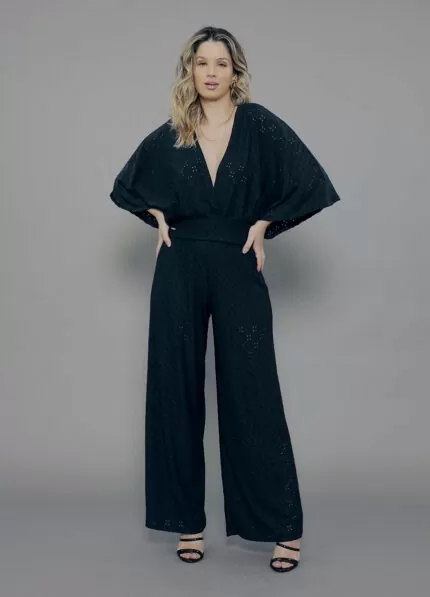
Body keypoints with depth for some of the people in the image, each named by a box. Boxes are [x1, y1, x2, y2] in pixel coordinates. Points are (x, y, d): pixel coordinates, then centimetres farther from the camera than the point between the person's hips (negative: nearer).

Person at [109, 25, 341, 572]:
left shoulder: (259, 125, -2)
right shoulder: (169, 135, 7)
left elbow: (310, 184, -2)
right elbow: (129, 184, 22)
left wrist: (263, 224, -4)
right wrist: (160, 218, 7)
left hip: (239, 270, -3)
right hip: (181, 269, 3)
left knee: (252, 392, -2)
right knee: (176, 388, 4)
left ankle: (285, 526, 8)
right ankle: (186, 519, 16)